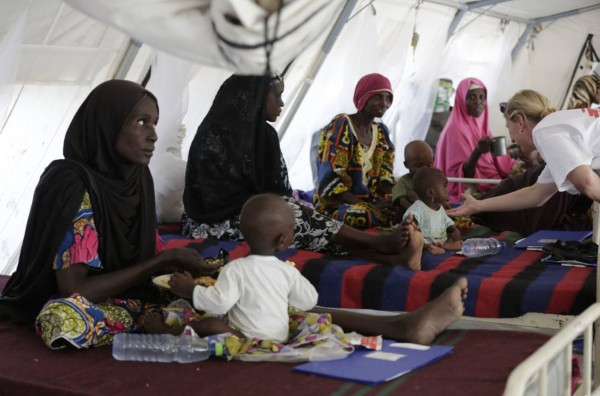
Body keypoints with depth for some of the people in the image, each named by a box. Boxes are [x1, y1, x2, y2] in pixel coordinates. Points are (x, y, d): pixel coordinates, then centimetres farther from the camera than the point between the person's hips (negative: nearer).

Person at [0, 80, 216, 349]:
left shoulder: (136, 177, -2)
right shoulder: (71, 185, -23)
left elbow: (153, 254, 5)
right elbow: (74, 291, -26)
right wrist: (165, 260, -24)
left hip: (128, 294, 5)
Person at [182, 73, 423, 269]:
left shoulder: (265, 134, 11)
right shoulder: (216, 133, -12)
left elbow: (277, 189, 8)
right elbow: (219, 194, -14)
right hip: (218, 220, -7)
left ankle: (392, 258, -39)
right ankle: (380, 242, -31)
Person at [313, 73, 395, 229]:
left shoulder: (382, 132, 11)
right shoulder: (340, 126, -10)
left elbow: (383, 177, 10)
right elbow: (330, 181, -17)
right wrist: (369, 206, -26)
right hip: (334, 203, -7)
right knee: (365, 215, -40)